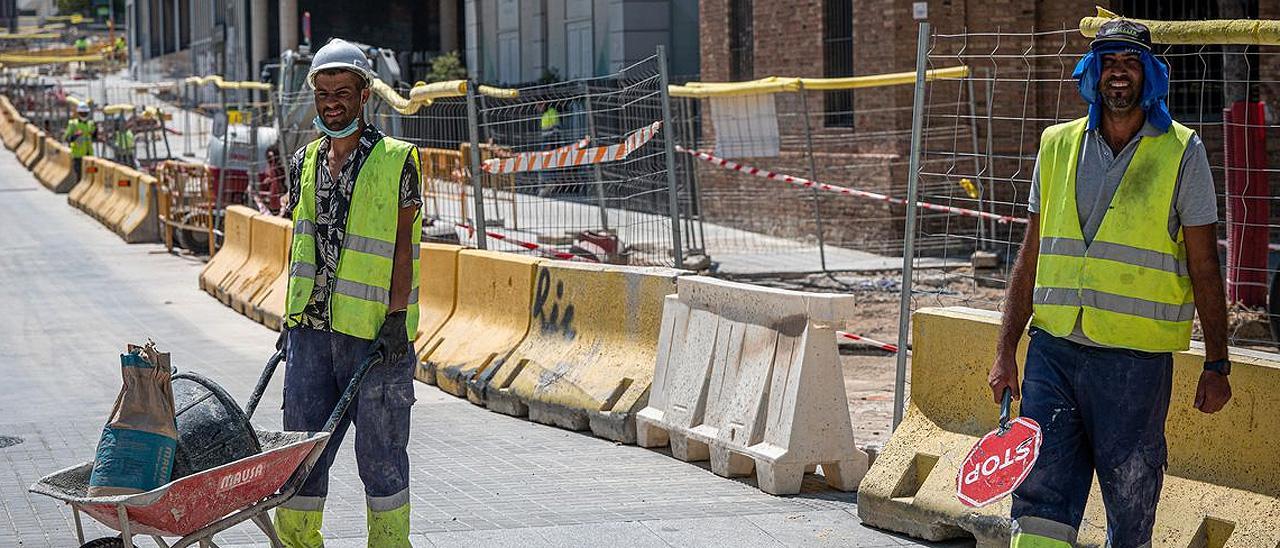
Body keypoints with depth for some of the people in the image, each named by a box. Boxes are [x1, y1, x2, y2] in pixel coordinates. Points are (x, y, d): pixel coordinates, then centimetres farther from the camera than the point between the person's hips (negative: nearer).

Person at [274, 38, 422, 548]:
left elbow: (403, 243, -7)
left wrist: (396, 318, -14)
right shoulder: (305, 161, 12)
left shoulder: (397, 161, -3)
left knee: (380, 454, 2)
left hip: (374, 332, -5)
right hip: (311, 328, 5)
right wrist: (290, 313, 17)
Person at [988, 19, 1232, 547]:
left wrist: (1216, 365, -2)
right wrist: (1006, 352, 10)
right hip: (1053, 350, 3)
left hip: (1136, 360, -2)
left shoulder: (1182, 152, 2)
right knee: (1039, 500, -5)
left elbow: (1204, 267, 2)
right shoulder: (1057, 146, 11)